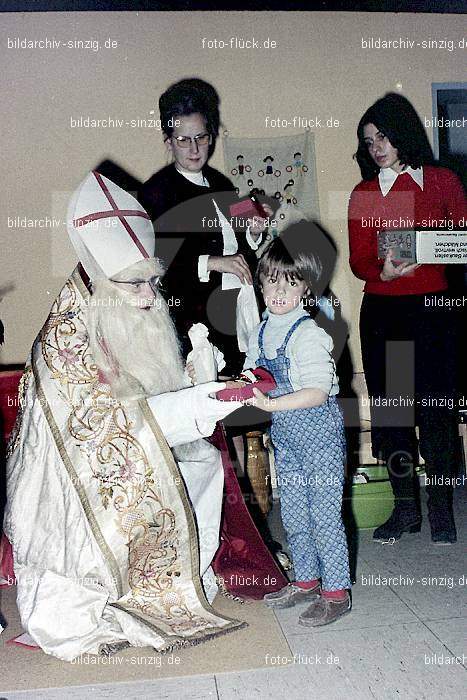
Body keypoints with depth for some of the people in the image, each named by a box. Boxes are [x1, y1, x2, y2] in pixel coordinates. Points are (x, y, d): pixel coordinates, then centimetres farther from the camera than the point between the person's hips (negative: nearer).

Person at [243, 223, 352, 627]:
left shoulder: (309, 335, -19)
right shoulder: (262, 331, 4)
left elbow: (318, 392, -26)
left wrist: (270, 403, -35)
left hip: (319, 436, -7)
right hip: (285, 438, 8)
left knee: (325, 516, 3)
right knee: (292, 515, 17)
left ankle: (336, 593, 19)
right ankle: (306, 581, 35)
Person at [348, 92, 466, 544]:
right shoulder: (363, 194, 11)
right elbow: (358, 261, 5)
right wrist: (384, 270, -16)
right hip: (381, 311, 2)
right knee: (390, 407, 3)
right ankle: (405, 507, 16)